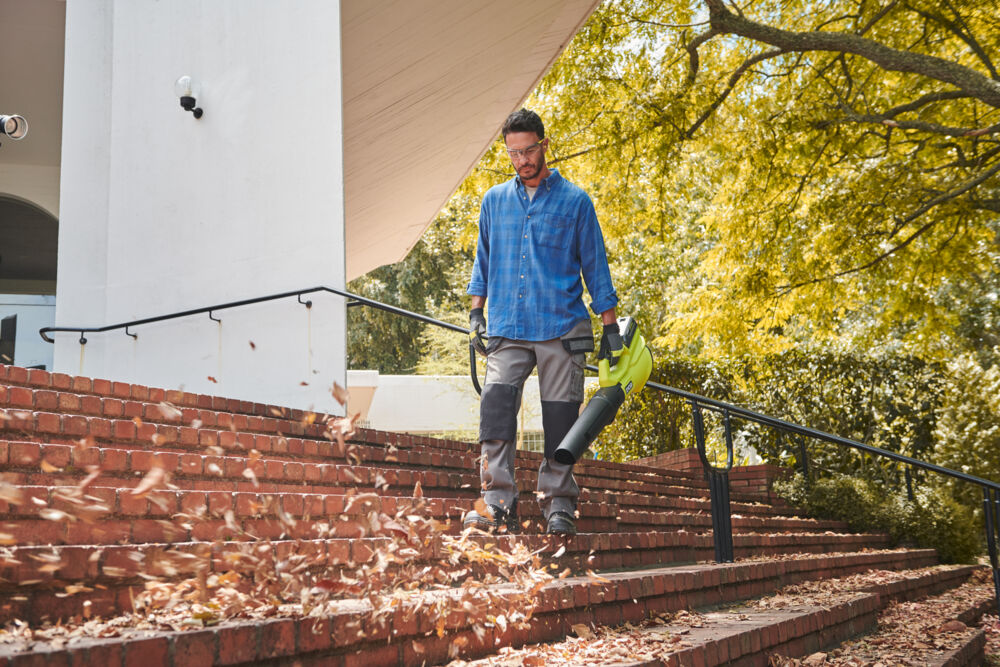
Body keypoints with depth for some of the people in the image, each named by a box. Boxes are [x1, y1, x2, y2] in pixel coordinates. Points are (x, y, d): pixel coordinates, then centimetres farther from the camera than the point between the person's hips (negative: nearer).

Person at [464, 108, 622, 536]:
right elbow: (483, 261, 21)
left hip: (561, 327, -2)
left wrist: (610, 328, 4)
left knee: (560, 416, -1)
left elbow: (596, 266, 7)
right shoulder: (495, 200, 14)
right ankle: (497, 504, -14)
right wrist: (476, 313, 11)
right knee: (495, 404, -15)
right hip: (507, 328, 2)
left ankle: (558, 504, 10)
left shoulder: (575, 201, 5)